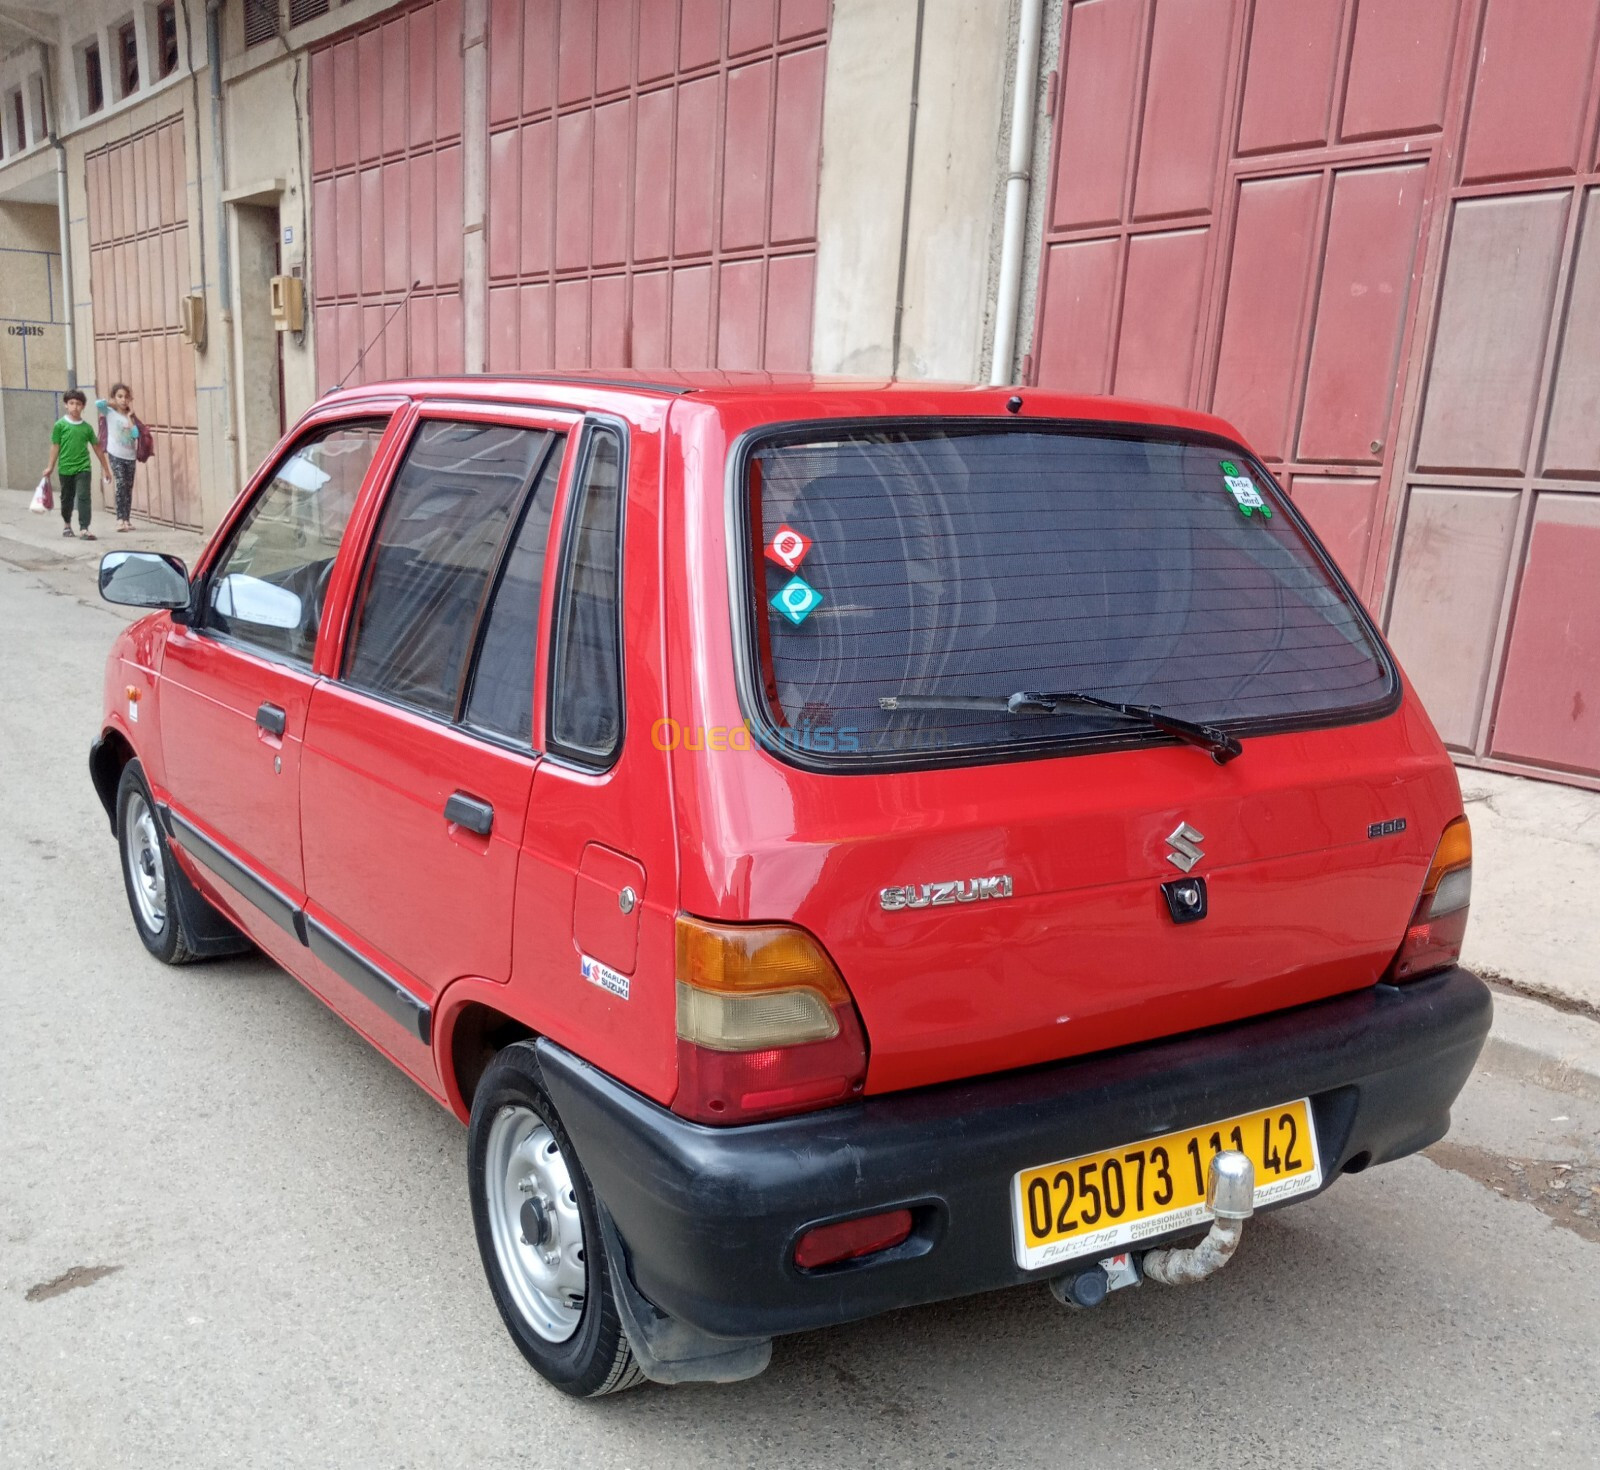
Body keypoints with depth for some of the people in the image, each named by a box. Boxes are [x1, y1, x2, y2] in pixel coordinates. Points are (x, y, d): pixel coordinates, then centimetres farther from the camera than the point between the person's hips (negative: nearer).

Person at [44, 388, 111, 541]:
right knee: (67, 498, 15)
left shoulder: (87, 427, 2)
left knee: (84, 497, -11)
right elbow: (55, 446, 0)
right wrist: (50, 467, 0)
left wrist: (106, 468, 12)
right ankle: (67, 524, 35)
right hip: (65, 468, 0)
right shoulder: (60, 425, -3)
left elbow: (97, 448, 9)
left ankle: (84, 528, -12)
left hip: (83, 468, 0)